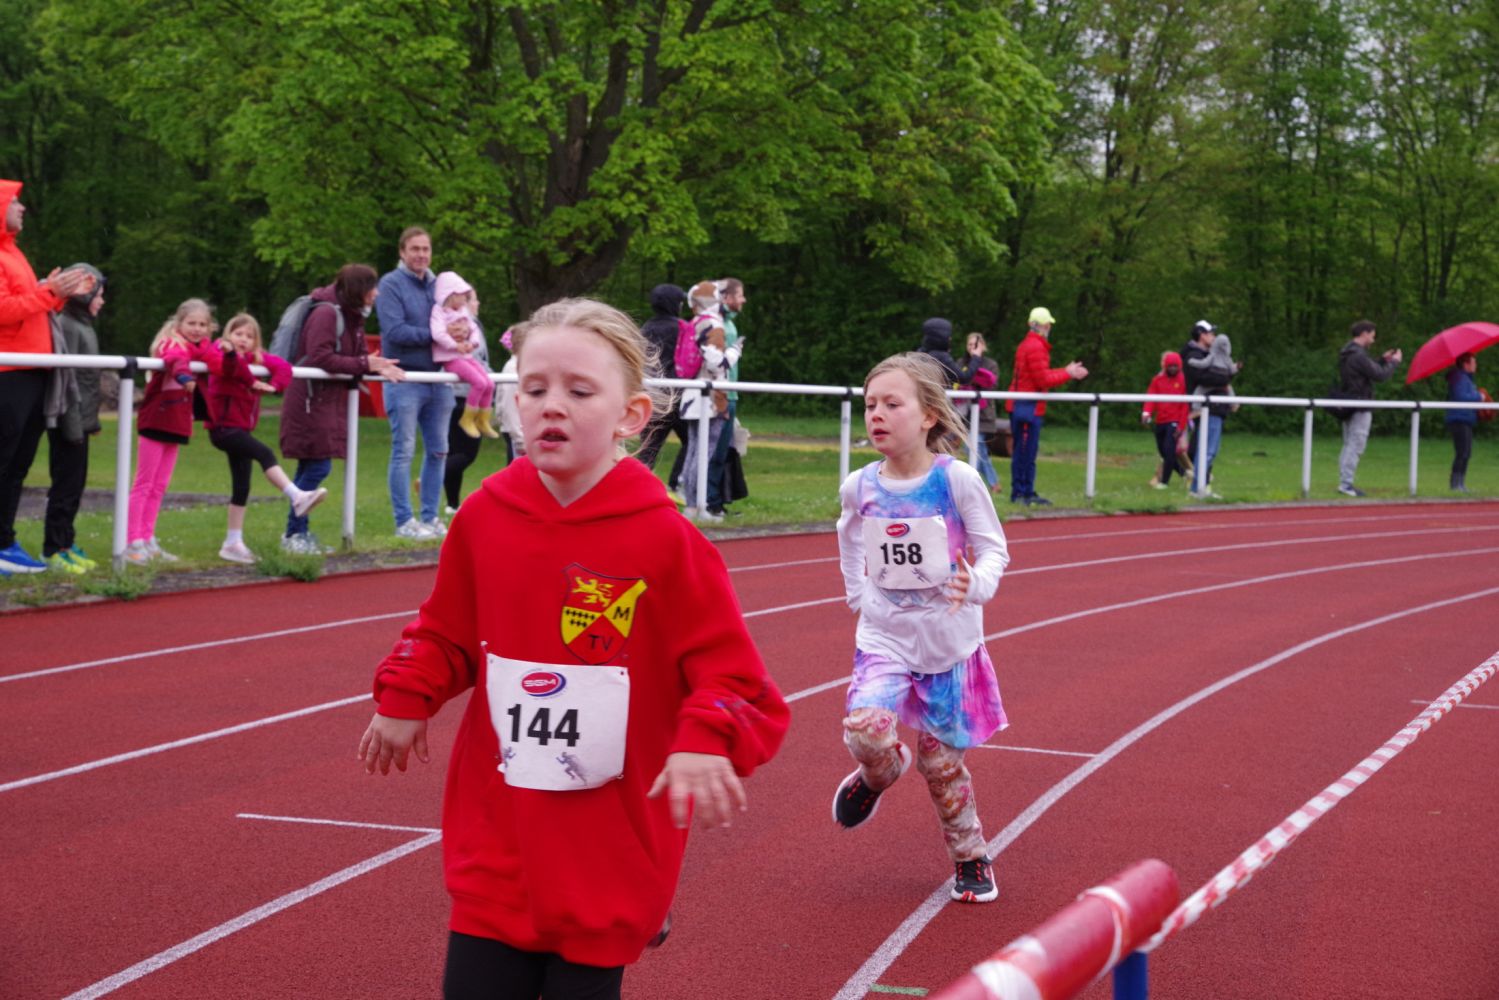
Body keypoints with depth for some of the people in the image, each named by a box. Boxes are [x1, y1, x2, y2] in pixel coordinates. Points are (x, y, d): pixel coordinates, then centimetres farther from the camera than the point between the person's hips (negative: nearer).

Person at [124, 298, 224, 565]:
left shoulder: (201, 350, 12)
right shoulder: (172, 344, -14)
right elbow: (175, 360, -37)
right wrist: (184, 374, -58)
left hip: (176, 425, 8)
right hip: (155, 422, -8)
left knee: (160, 486, 11)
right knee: (144, 483, -5)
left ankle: (147, 540, 17)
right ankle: (133, 542, -4)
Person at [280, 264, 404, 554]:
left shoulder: (353, 316, 13)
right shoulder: (326, 313, -17)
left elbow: (360, 356, 12)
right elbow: (320, 359, -25)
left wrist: (379, 366, -9)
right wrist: (365, 364, -23)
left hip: (331, 401, 10)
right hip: (311, 400, -10)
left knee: (310, 468, 13)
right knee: (318, 466, -10)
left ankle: (299, 531, 19)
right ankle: (294, 533, -1)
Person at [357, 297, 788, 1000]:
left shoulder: (665, 541, -12)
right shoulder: (484, 518, 0)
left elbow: (735, 681, -11)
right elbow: (447, 634, 17)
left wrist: (706, 742, -29)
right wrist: (405, 697, 1)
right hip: (495, 850, 3)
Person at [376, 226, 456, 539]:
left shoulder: (438, 285, 13)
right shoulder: (391, 284, -5)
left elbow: (454, 321, 17)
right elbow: (394, 330, -16)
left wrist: (458, 333, -7)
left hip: (438, 378, 6)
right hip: (405, 379, -6)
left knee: (438, 451, 8)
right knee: (404, 451, -3)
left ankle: (430, 516, 16)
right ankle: (405, 521, 1)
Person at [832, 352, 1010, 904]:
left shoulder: (957, 480, -14)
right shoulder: (859, 486, -4)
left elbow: (994, 548, -8)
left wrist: (977, 584, -27)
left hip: (948, 640, -2)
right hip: (883, 637, 2)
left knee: (941, 759, 5)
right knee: (865, 728, -23)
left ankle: (971, 858, 29)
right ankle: (879, 772, 14)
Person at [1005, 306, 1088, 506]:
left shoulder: (1027, 344, 19)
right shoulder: (1036, 347, -13)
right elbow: (1043, 380, -16)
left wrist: (1066, 372, 13)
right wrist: (1068, 374, -6)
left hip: (1020, 407, 10)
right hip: (1029, 407, -10)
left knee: (1023, 452, 11)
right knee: (1026, 452, -7)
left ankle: (1025, 493, 15)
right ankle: (1021, 493, -5)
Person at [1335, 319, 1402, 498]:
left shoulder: (1346, 354, 13)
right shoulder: (1359, 355, -18)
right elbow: (1380, 375, -17)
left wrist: (1383, 360, 16)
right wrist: (1394, 362, -2)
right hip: (1360, 407, -10)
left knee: (1348, 446, 13)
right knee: (1355, 446, -7)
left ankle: (1344, 482, 15)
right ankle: (1346, 483, -9)